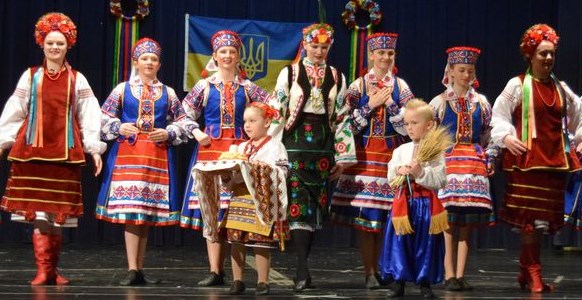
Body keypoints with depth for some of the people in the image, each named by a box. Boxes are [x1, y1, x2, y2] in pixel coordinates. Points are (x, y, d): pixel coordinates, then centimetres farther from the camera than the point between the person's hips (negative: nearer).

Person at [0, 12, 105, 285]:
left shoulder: (77, 79, 10)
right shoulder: (31, 76, 9)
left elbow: (89, 116, 6)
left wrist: (95, 149, 0)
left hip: (65, 151, 1)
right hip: (33, 149, -1)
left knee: (59, 213, 2)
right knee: (38, 212, -8)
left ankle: (52, 270, 12)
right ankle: (43, 270, -6)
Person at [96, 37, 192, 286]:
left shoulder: (168, 93, 12)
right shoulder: (122, 89, 7)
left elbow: (182, 122, 13)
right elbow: (104, 117, 7)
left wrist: (168, 134, -5)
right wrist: (119, 128, -11)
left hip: (158, 155, 2)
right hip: (127, 153, -2)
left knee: (148, 212, 5)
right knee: (131, 211, -9)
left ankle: (139, 268, 12)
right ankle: (133, 270, -9)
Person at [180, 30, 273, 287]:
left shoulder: (247, 88, 7)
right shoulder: (205, 86, 6)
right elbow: (185, 114, 9)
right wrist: (197, 134, -5)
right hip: (210, 149, 0)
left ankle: (220, 269, 3)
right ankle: (215, 271, -4)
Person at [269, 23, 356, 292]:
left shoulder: (337, 77, 10)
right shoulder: (289, 73, 3)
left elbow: (342, 118, 10)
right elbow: (277, 113, 2)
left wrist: (343, 156, 6)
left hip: (323, 147, 3)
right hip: (295, 144, -3)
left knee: (316, 206, 5)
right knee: (298, 204, -12)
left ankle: (302, 267, 15)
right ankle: (303, 270, -18)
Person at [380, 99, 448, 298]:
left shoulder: (436, 151, -3)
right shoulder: (400, 150, 10)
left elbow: (440, 181, -10)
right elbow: (390, 176, 6)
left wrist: (421, 173, -22)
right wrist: (399, 171, -14)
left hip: (426, 203, -3)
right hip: (403, 201, 3)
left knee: (425, 243, 3)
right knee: (400, 241, 1)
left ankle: (425, 282, 14)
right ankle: (398, 280, 10)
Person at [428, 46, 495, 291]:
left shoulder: (481, 102, 12)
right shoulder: (439, 102, 4)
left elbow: (488, 135, 18)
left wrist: (488, 159, 8)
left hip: (474, 162, 3)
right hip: (448, 161, -3)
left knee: (468, 220, -1)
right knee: (448, 219, -9)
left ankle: (460, 275, 3)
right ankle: (449, 274, -4)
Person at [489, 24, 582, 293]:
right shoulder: (518, 85, -1)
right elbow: (499, 117, -2)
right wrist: (506, 137, -17)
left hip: (555, 159, 5)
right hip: (527, 158, -5)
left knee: (545, 217, 7)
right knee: (529, 216, -8)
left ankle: (526, 272, 17)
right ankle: (533, 272, 3)